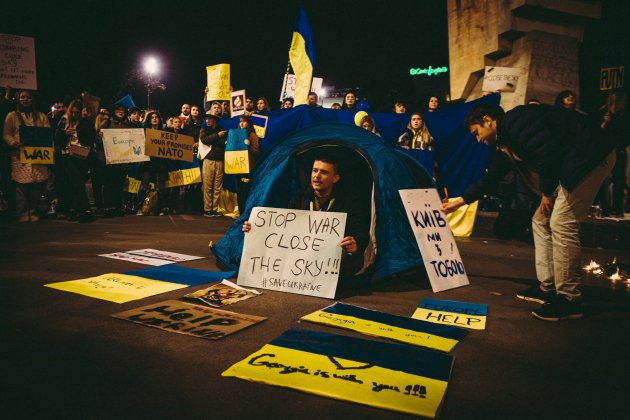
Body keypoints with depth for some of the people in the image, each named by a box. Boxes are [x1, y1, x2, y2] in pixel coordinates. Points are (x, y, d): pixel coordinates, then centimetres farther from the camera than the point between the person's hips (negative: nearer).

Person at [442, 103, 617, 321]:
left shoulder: (515, 121, -15)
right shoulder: (503, 144, 15)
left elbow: (548, 151, -25)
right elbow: (490, 179, 23)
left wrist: (547, 192, -15)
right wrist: (460, 201, 25)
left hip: (590, 158, -10)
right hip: (565, 170, 11)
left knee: (561, 224, -15)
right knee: (541, 222, 11)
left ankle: (569, 299, -7)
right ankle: (547, 288, 17)